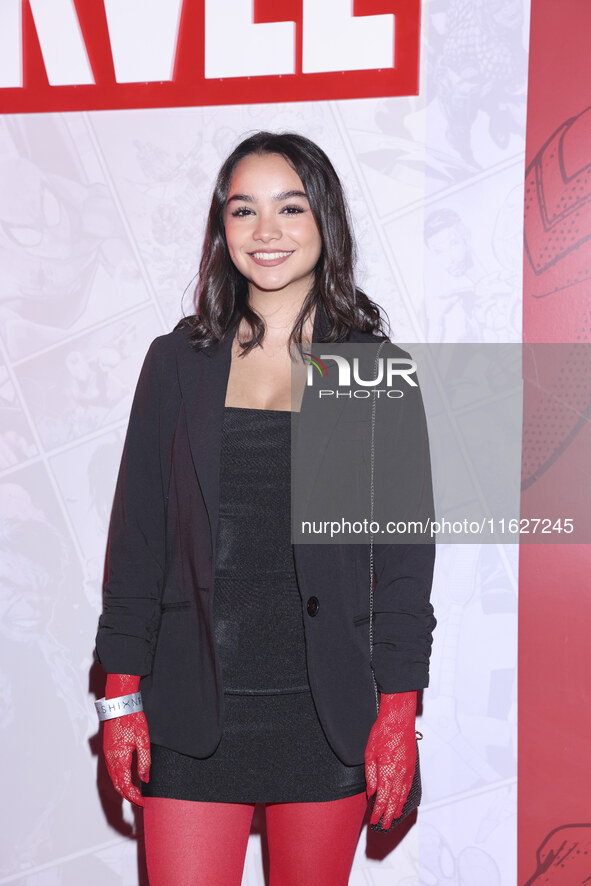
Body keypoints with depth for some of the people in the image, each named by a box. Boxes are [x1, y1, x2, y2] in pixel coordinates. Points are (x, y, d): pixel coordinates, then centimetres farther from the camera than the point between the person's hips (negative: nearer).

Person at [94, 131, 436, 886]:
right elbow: (136, 535, 5)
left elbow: (405, 548, 1)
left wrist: (398, 711, -4)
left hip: (327, 711, 0)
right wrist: (122, 695, 1)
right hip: (194, 711, 1)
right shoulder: (178, 362, 5)